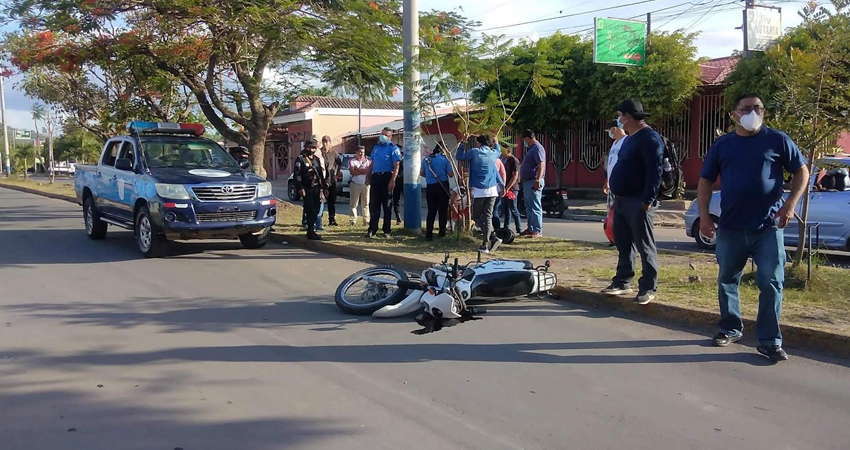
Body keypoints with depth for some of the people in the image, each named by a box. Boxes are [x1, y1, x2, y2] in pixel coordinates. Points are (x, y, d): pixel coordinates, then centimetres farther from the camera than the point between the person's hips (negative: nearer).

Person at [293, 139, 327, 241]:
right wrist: (300, 188, -18)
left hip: (316, 189, 6)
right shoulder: (300, 159, -4)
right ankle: (311, 232, -6)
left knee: (315, 211, 9)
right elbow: (297, 175, -10)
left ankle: (311, 231, 20)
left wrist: (324, 186, 15)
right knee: (310, 211, -9)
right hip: (307, 189, -6)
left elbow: (321, 174, 21)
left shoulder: (316, 159, 17)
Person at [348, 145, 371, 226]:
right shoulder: (351, 161, 4)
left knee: (366, 203, 4)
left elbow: (369, 170, -7)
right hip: (355, 184, -2)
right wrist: (364, 171, -7)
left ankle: (366, 220, 7)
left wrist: (357, 169, -8)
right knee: (353, 204, -2)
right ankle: (353, 220, 0)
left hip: (366, 184, 2)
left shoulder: (368, 161, 10)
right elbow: (352, 172, -10)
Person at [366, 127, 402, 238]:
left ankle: (387, 230, 9)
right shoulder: (376, 147, 17)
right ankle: (372, 229, 10)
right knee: (373, 205, 5)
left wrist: (392, 181, -19)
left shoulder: (393, 148, -4)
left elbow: (396, 166, -10)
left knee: (387, 206, 2)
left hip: (386, 178, -6)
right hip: (375, 178, 6)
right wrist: (368, 176, 13)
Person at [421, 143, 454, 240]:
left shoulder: (426, 159, 5)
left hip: (430, 187, 3)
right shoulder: (444, 159, -6)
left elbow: (422, 173, 13)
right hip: (442, 187, -3)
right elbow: (451, 174, -7)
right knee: (442, 210, 9)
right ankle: (442, 232, 15)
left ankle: (428, 234, 1)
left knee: (431, 211, 7)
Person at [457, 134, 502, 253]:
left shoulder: (474, 152, -3)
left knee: (476, 216, 7)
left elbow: (459, 156, 11)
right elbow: (498, 151, 34)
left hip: (478, 191, -4)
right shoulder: (494, 154, 8)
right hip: (492, 191, 4)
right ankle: (486, 244, 0)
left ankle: (493, 237, -10)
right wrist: (494, 141, 46)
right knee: (487, 216, 6)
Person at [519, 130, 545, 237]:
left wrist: (538, 180, -29)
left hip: (534, 182, -11)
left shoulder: (537, 148, -13)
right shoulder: (531, 149, 19)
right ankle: (530, 228, 22)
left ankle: (537, 230, -8)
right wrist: (523, 179, 22)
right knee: (529, 207, 15)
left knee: (535, 207, -9)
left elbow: (541, 165, -23)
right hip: (528, 182, 11)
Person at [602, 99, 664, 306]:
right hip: (621, 200, 10)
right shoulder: (630, 138, 18)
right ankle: (622, 282, 23)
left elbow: (655, 172, -20)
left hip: (638, 202, -10)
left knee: (645, 246, -4)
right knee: (623, 244, 14)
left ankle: (648, 288, 1)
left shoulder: (649, 138, -13)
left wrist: (648, 200, -24)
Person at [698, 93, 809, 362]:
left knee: (771, 283, -4)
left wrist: (790, 204, -8)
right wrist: (704, 216, 0)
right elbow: (705, 181, 10)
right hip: (730, 227, 3)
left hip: (769, 227, -2)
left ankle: (770, 341, 3)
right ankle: (731, 329, 28)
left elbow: (802, 171, 6)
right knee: (727, 281, 11)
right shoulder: (722, 145, 7)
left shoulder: (778, 140, 2)